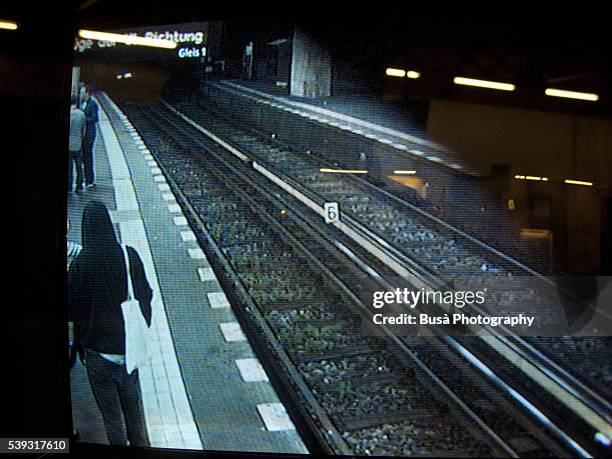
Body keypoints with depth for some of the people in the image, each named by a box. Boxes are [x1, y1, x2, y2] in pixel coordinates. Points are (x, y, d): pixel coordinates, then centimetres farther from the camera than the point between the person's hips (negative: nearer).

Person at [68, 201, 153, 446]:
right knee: (134, 406, 22)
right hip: (130, 346, 3)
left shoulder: (81, 264, -20)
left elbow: (72, 309, -11)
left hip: (99, 350, -3)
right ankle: (141, 445, 36)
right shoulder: (130, 255, -12)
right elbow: (146, 295, -1)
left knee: (111, 412, 13)